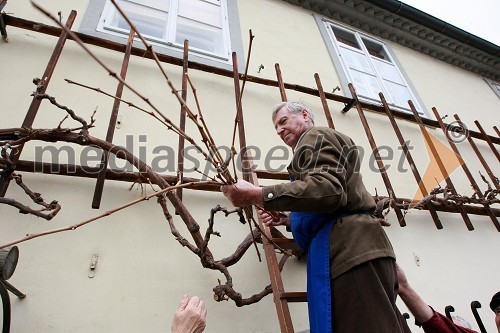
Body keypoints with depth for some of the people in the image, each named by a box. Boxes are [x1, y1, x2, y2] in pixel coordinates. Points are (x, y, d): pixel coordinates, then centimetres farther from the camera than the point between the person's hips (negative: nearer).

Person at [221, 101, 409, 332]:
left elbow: (326, 189, -20)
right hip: (353, 250, 11)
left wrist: (258, 196, -22)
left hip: (350, 250, -11)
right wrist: (288, 219, 23)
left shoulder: (317, 136, 1)